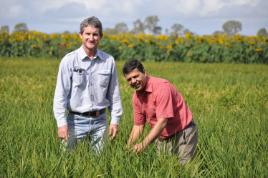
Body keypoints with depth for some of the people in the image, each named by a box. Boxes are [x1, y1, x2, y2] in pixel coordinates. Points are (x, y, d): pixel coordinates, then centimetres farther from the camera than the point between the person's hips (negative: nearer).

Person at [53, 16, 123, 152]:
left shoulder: (109, 61, 3)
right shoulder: (69, 60, -6)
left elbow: (114, 93, 10)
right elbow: (60, 94, -8)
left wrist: (115, 120, 6)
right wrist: (61, 123, -14)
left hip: (100, 121, 3)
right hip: (76, 120, -2)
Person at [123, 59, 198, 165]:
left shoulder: (162, 87, -23)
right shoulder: (136, 96, 0)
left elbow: (162, 121, -29)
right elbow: (138, 126, 8)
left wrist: (144, 144, -35)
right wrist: (128, 148, -3)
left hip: (182, 134, -7)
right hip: (162, 138, 7)